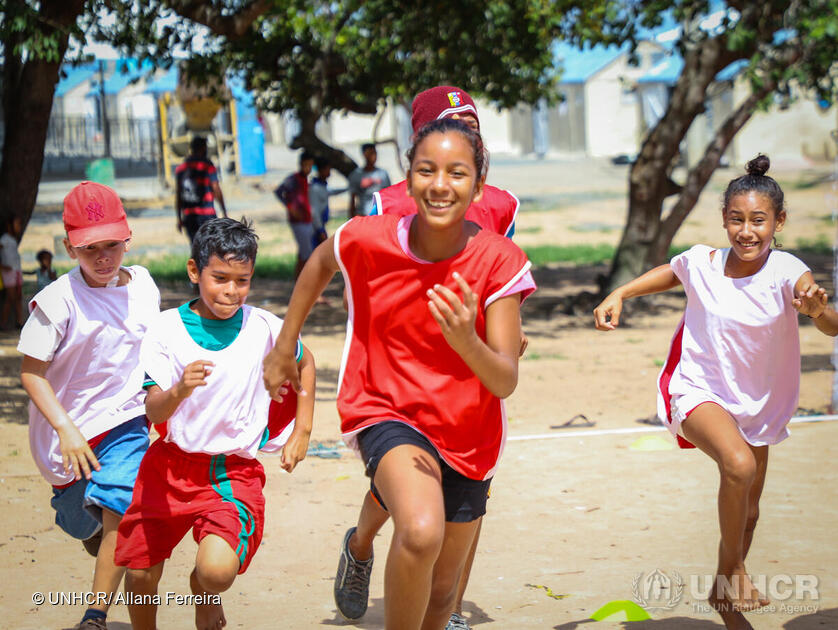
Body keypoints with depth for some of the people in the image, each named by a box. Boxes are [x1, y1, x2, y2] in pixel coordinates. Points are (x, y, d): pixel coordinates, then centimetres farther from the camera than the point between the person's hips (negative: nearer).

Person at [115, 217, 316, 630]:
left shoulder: (264, 328, -6)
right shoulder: (167, 329, -8)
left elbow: (305, 362, 16)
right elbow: (153, 412, -16)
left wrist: (302, 433, 14)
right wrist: (179, 391, -37)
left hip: (235, 472, -1)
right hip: (172, 466, 1)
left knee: (218, 571, -23)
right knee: (139, 575, 4)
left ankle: (203, 587, 14)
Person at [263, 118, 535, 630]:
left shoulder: (501, 262, -18)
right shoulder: (368, 240, -16)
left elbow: (505, 383, -21)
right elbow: (321, 263, 10)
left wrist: (466, 341, -42)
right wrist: (284, 349, 16)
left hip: (468, 436, 2)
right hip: (387, 413, -2)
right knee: (421, 532, -35)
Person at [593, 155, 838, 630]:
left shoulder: (785, 271, -21)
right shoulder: (701, 263, -15)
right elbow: (668, 275, 10)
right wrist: (618, 295, -3)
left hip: (757, 405, 2)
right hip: (699, 391, -2)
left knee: (748, 512, 15)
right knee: (740, 465, -31)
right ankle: (732, 567, -8)